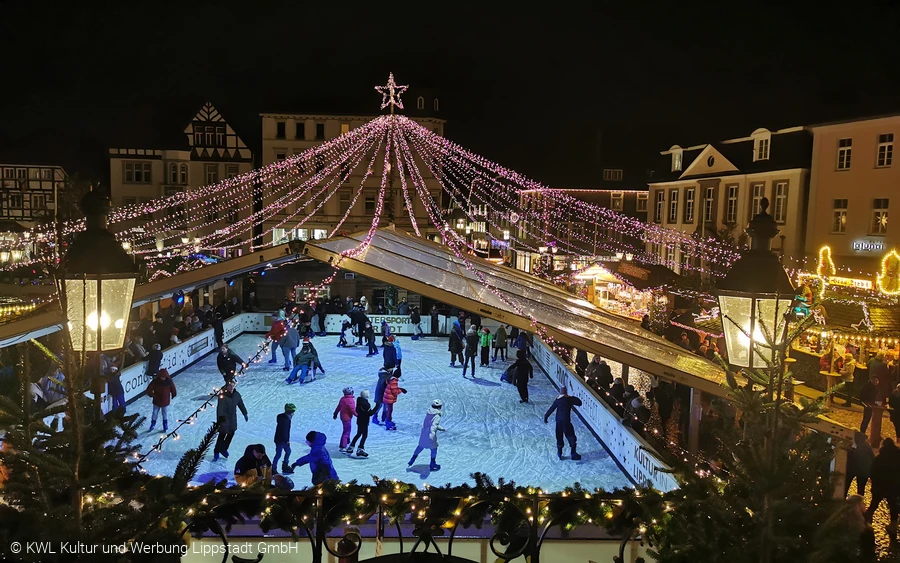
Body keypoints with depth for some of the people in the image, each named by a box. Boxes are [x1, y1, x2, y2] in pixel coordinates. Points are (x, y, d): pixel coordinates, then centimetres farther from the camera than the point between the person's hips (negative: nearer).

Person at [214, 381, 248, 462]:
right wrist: (220, 416, -38)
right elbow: (220, 406, -27)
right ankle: (216, 452, 8)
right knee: (222, 434, -5)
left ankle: (223, 449, 32)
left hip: (233, 418, 6)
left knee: (231, 433, 12)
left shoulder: (236, 394, 1)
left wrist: (245, 414, 20)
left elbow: (241, 404, 13)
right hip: (224, 417, -6)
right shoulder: (222, 395, -17)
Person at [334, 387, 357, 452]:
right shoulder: (350, 400, -22)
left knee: (347, 430, 25)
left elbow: (338, 407, 15)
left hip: (343, 416, 9)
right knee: (346, 431, -2)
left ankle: (347, 442, 41)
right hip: (347, 417, -9)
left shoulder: (342, 399, 4)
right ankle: (342, 447, 1)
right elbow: (353, 410, -20)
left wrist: (335, 414, 27)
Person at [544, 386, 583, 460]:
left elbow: (551, 409, -3)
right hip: (566, 421, -3)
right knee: (571, 437, 8)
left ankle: (559, 453, 21)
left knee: (559, 437, 15)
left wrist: (545, 417, 6)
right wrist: (575, 399, 18)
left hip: (559, 421, 3)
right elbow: (579, 403, 2)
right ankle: (574, 454, 9)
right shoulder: (570, 399, -9)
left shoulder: (558, 400, -4)